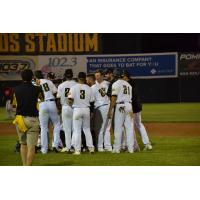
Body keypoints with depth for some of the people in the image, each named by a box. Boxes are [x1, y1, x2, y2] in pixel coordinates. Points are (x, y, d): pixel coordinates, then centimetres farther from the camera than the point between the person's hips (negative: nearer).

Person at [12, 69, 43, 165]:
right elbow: (42, 97, 16)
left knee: (23, 143, 19)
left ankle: (24, 167, 18)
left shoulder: (16, 89, 0)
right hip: (32, 119, -3)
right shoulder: (36, 89, -7)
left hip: (19, 119, 3)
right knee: (31, 146, -2)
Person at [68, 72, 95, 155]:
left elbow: (70, 100, -12)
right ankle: (91, 147, 10)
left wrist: (71, 104, 8)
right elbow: (91, 100, 1)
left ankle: (77, 150, -1)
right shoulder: (89, 88, 1)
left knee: (77, 130, 1)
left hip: (77, 109, -3)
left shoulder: (74, 87, -7)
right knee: (87, 129, 15)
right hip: (86, 109, 3)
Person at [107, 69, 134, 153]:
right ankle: (130, 148, 5)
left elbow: (114, 98, -11)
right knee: (129, 127, 6)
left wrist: (110, 110, -11)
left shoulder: (116, 84, -3)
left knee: (118, 128, -3)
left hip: (120, 106, -6)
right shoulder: (128, 84, 18)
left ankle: (117, 148, -4)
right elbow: (130, 97, 16)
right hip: (129, 105, 6)